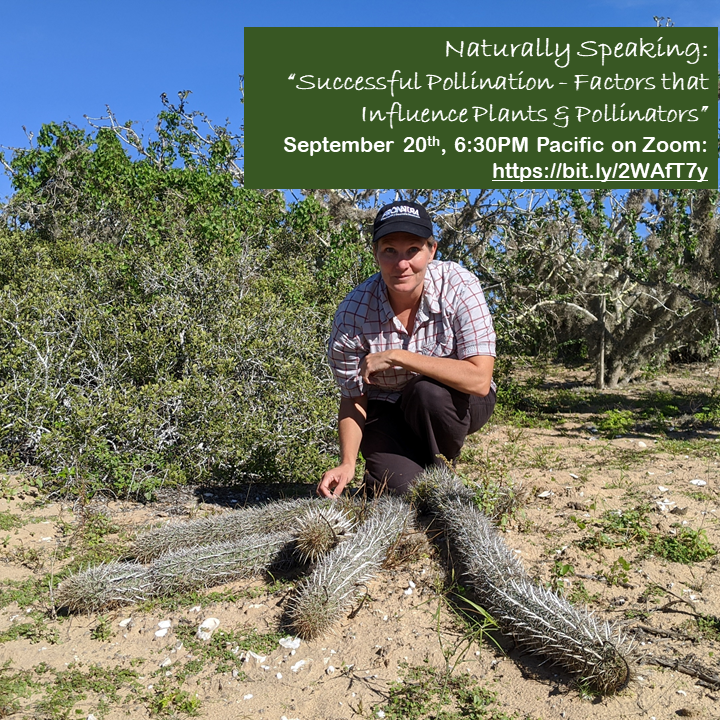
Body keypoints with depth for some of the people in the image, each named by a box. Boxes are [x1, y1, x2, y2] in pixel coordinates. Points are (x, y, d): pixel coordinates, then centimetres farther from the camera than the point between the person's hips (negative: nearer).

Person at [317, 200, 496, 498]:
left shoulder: (458, 285, -24)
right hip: (388, 410, 0)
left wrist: (396, 357, -33)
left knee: (427, 390, -34)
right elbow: (352, 399, -10)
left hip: (455, 405, 0)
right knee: (398, 485, -25)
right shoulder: (352, 314, -21)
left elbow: (480, 380, -31)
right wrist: (347, 463, -26)